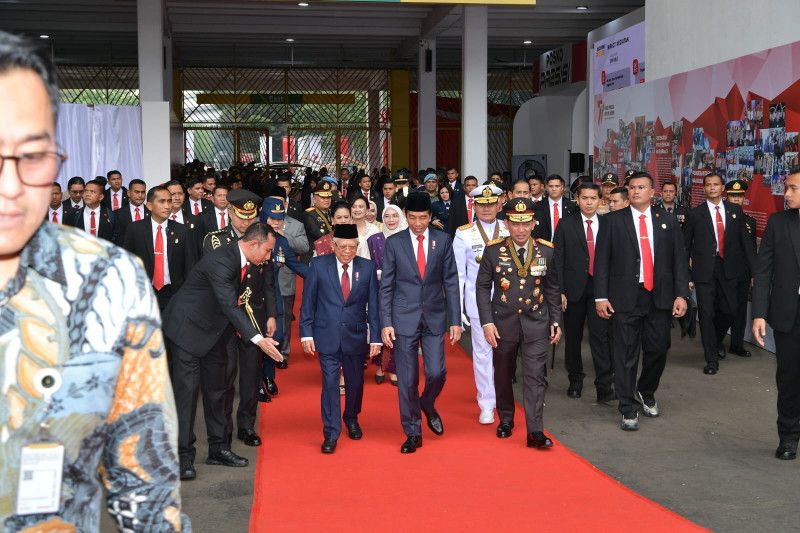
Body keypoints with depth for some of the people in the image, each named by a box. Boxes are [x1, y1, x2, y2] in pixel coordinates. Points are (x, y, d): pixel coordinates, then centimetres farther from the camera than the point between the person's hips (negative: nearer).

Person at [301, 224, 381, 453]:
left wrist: (375, 337, -2)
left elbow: (373, 305, 1)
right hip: (327, 336, -2)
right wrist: (306, 333, -5)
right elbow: (308, 302, 0)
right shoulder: (318, 265, -3)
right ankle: (331, 434, 5)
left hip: (356, 337, 2)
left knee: (355, 382, 14)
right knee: (330, 383, -4)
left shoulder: (367, 267, -1)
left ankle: (351, 420, 40)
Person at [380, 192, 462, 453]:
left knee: (436, 373, -4)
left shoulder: (443, 240, 3)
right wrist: (386, 323, -5)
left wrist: (455, 321, 0)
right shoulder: (394, 243, 0)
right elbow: (386, 286, 1)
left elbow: (451, 282, 4)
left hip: (434, 317, 1)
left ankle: (427, 405, 30)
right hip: (404, 319, -1)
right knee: (407, 379, 2)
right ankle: (413, 432, 16)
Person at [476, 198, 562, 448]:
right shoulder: (493, 250, -5)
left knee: (535, 376, -7)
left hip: (536, 323, 0)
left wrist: (555, 321, 3)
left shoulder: (546, 251, -1)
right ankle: (506, 420, 33)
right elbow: (482, 287, -2)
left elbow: (552, 289, 7)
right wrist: (487, 322, -9)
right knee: (503, 375, 13)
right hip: (503, 323, 0)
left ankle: (535, 430, -5)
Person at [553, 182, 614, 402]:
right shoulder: (566, 225, 2)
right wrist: (560, 291, -6)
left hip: (600, 287, -1)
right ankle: (575, 380, 27)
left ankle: (604, 387, -11)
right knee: (573, 336, 11)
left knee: (600, 335, -11)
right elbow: (558, 260, 0)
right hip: (574, 289, 1)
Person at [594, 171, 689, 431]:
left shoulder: (668, 220, 7)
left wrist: (681, 294, -2)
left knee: (658, 349, 8)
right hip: (625, 297, -2)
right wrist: (601, 296, -6)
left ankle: (646, 392, 35)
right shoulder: (613, 220, 1)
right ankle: (628, 408, 11)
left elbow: (679, 259, 6)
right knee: (626, 354, 0)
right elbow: (601, 260, -1)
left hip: (660, 297, 2)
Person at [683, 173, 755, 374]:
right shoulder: (695, 214, 1)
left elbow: (745, 240, 7)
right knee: (706, 314, -1)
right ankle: (712, 359, 10)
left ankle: (717, 340, 37)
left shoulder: (735, 211, 6)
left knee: (729, 310, 5)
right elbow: (685, 246, 4)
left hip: (728, 269, 2)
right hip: (704, 271, -2)